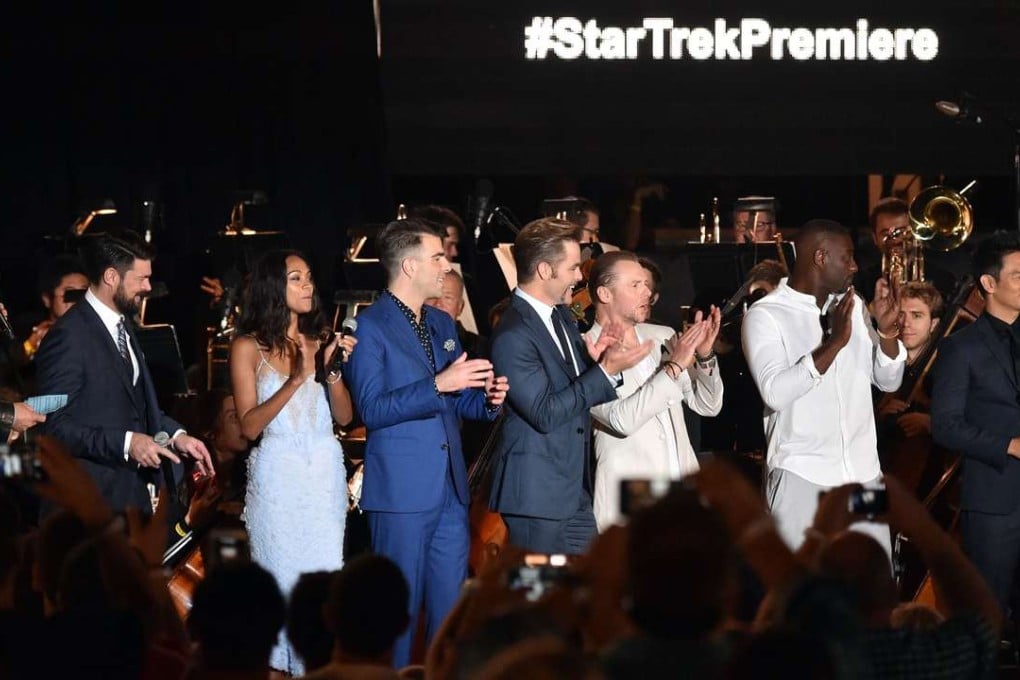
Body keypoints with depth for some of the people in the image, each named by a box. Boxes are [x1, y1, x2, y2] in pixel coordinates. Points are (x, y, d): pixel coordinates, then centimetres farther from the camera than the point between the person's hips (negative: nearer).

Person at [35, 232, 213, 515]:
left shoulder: (123, 324, 14)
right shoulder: (68, 336, -16)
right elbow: (54, 425, -20)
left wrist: (176, 435, 4)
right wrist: (125, 443, -26)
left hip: (133, 491, 9)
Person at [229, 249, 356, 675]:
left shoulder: (319, 342, 11)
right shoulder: (248, 347, -1)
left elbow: (344, 416, 8)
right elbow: (249, 425, -10)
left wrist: (333, 370, -8)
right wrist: (294, 381, -19)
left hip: (325, 472, 3)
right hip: (277, 475, -3)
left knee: (325, 574, 0)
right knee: (280, 575, -2)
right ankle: (278, 664, 8)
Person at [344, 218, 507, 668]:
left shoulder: (443, 325, 16)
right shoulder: (368, 326, -7)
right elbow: (371, 409, -16)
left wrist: (488, 399, 1)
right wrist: (439, 385, -23)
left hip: (450, 490, 7)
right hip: (402, 491, -7)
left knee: (451, 607, 8)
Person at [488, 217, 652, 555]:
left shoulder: (562, 317, 11)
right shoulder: (512, 336, -18)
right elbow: (545, 413, -21)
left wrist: (597, 359, -5)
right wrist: (606, 370, -21)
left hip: (575, 489, 9)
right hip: (537, 495, -9)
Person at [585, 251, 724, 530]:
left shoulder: (663, 337, 11)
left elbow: (708, 405, 14)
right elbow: (623, 419, -20)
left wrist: (705, 356, -3)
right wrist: (674, 366, -18)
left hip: (684, 496, 5)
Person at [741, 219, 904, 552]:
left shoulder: (852, 307, 12)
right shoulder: (765, 315, -7)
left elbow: (889, 381, 11)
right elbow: (776, 393, -21)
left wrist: (887, 329, -6)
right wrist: (834, 342, -25)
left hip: (862, 473, 6)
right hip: (802, 475, -6)